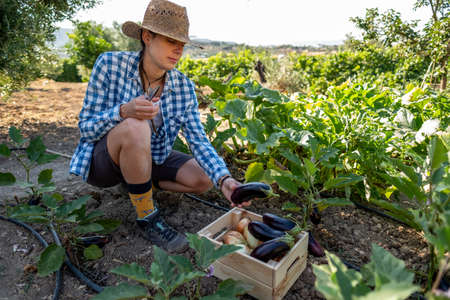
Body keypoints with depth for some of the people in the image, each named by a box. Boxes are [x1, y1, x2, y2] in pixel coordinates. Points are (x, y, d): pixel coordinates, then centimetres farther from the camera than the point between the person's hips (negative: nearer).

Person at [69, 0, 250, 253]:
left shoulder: (184, 87, -10)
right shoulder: (110, 64, -18)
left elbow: (200, 142, -15)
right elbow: (86, 128, -16)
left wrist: (225, 180, -33)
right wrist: (124, 112, -37)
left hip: (149, 158, 4)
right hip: (102, 159, -3)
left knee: (204, 179, -13)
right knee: (135, 128, -37)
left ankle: (139, 183, 10)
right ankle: (147, 218, -17)